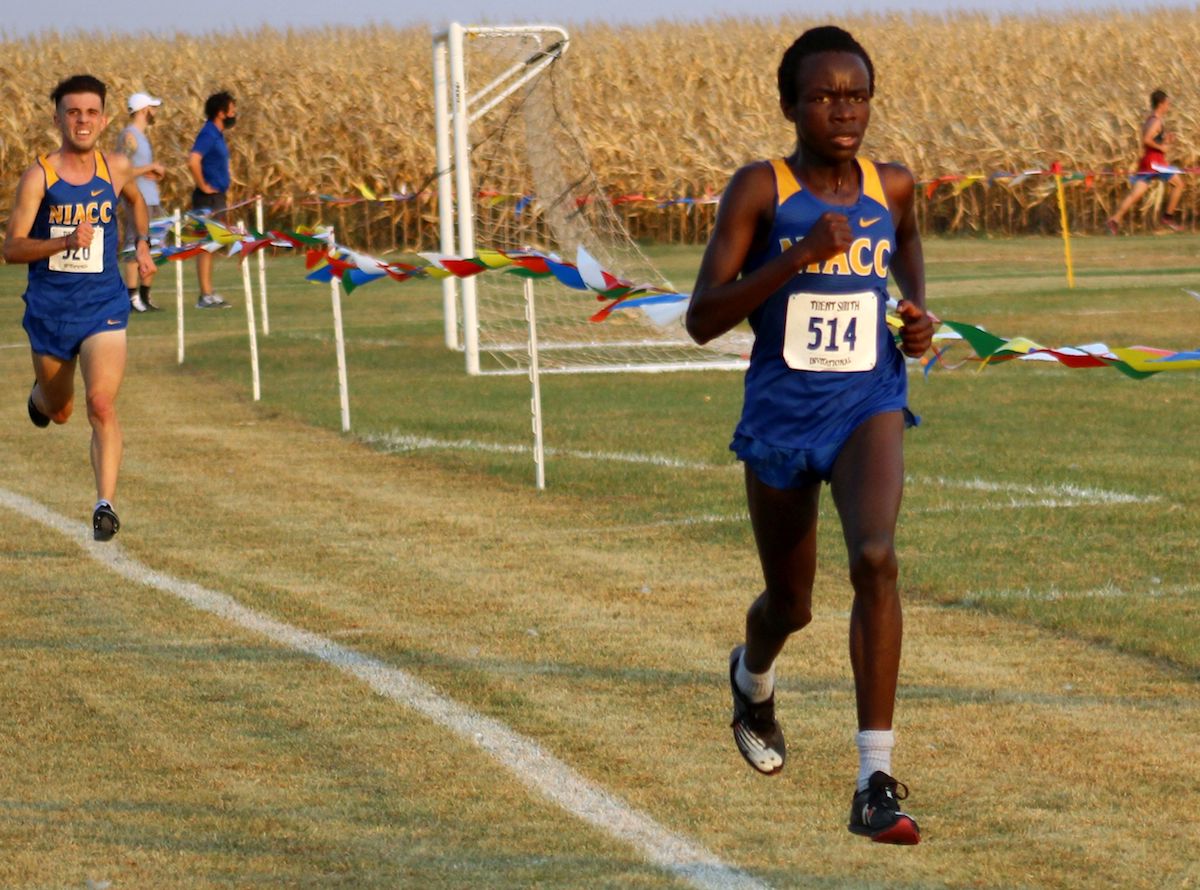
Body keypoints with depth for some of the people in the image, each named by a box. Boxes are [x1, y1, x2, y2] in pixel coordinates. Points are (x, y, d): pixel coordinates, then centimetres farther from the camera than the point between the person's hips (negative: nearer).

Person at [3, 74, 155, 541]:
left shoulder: (116, 169, 1)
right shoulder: (39, 176, -10)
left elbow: (136, 201, 27)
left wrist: (143, 242, 9)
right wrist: (65, 242, -27)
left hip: (103, 305, 0)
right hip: (50, 307, 0)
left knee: (102, 405, -19)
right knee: (59, 411, 18)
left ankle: (105, 503, -20)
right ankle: (41, 394, 55)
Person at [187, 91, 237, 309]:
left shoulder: (217, 135, 13)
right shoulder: (208, 135, -16)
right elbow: (193, 161, -31)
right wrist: (203, 186, -21)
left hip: (217, 199, 10)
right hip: (209, 199, -10)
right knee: (206, 245, -7)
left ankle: (208, 294, 18)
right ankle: (205, 296, -6)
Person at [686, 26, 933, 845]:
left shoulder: (891, 187, -1)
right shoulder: (760, 190, -11)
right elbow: (702, 319, -17)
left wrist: (918, 312, 6)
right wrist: (798, 255, -27)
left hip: (869, 403, 1)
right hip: (782, 415, -1)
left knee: (876, 556, -27)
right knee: (791, 605, 16)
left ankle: (876, 783, -27)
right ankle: (753, 677, 56)